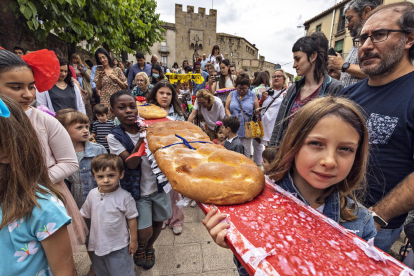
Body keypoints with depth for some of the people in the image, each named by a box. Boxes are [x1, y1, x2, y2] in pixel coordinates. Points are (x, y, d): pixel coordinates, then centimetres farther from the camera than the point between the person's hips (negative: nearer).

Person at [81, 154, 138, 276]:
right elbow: (84, 215, 7)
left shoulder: (124, 197, -22)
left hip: (118, 247, -5)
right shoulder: (92, 194, -8)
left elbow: (131, 219, -13)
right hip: (97, 244, 5)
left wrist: (134, 240, -6)